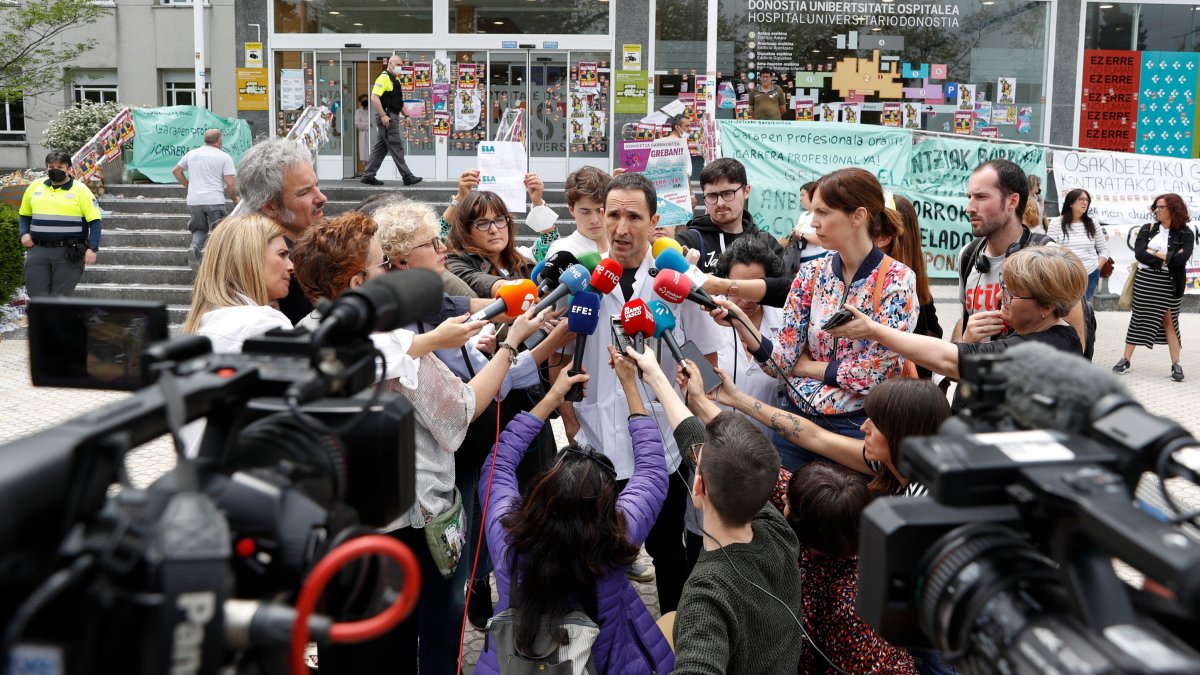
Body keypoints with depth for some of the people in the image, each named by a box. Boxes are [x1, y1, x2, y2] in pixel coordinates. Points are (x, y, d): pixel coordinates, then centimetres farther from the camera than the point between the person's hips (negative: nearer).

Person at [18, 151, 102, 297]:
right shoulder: (35, 187, 11)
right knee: (37, 297, 4)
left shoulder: (80, 190, -2)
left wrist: (92, 249, -14)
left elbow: (95, 221, -5)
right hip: (38, 250, 4)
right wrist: (24, 233, 4)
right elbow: (24, 215, 23)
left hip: (69, 253, -4)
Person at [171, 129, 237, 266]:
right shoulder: (224, 157, -2)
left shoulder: (191, 154, 12)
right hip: (215, 200, -4)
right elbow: (230, 184, -7)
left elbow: (176, 171, 21)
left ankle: (194, 247, -12)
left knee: (200, 229, 16)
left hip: (194, 200, 4)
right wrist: (235, 199, 9)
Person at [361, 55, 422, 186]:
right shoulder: (384, 78, -11)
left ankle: (368, 175, 13)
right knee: (396, 147, -7)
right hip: (386, 117, -10)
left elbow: (398, 101, 27)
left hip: (392, 117, 10)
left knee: (381, 148, 10)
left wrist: (406, 116, 19)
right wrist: (383, 115, -24)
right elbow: (374, 97, -20)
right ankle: (407, 177, -5)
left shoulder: (395, 80, 19)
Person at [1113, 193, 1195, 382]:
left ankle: (1176, 364, 9)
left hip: (1170, 284, -2)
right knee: (1138, 319, 6)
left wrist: (1155, 253, -11)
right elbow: (1139, 254, -10)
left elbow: (1182, 258, -18)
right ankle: (1125, 360, 12)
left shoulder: (1185, 233, -3)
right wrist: (1168, 257, -13)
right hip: (1145, 281, 2)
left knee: (1169, 321, 3)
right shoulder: (1147, 229, 3)